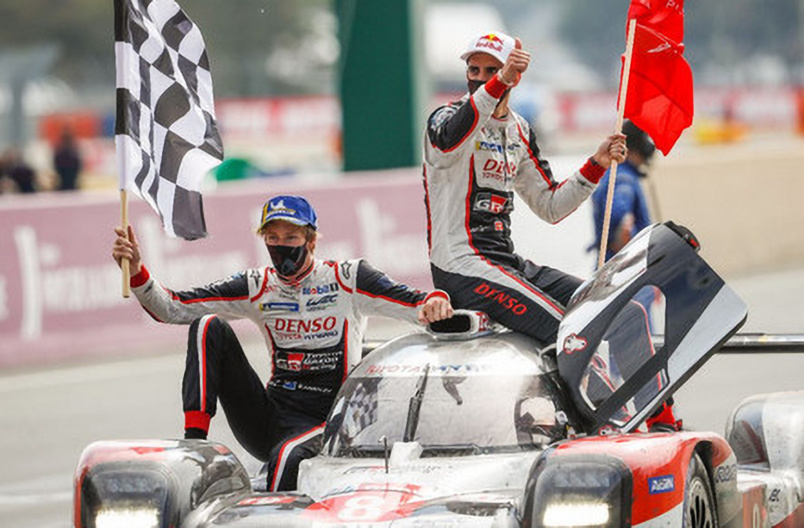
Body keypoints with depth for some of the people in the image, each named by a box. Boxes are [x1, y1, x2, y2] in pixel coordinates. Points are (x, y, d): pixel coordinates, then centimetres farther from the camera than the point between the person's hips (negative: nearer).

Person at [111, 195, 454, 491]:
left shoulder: (346, 279, 0)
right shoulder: (257, 288, 8)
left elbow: (417, 306, -9)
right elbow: (172, 309, 2)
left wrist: (435, 302, -33)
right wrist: (137, 272, -15)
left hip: (323, 422, -4)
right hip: (268, 418, 4)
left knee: (287, 459, -40)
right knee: (208, 328, -10)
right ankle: (193, 443, -21)